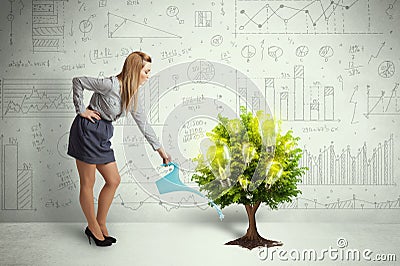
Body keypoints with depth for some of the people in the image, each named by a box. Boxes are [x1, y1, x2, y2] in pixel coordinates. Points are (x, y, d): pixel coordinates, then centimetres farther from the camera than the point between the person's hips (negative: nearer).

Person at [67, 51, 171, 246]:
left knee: (113, 180, 9)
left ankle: (100, 225, 23)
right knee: (88, 183, 3)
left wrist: (160, 149, 13)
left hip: (102, 136, 9)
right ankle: (93, 228, 18)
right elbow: (78, 81, -13)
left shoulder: (132, 96, 6)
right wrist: (81, 110, -10)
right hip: (86, 131, -8)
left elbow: (143, 124, 11)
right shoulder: (112, 84, -19)